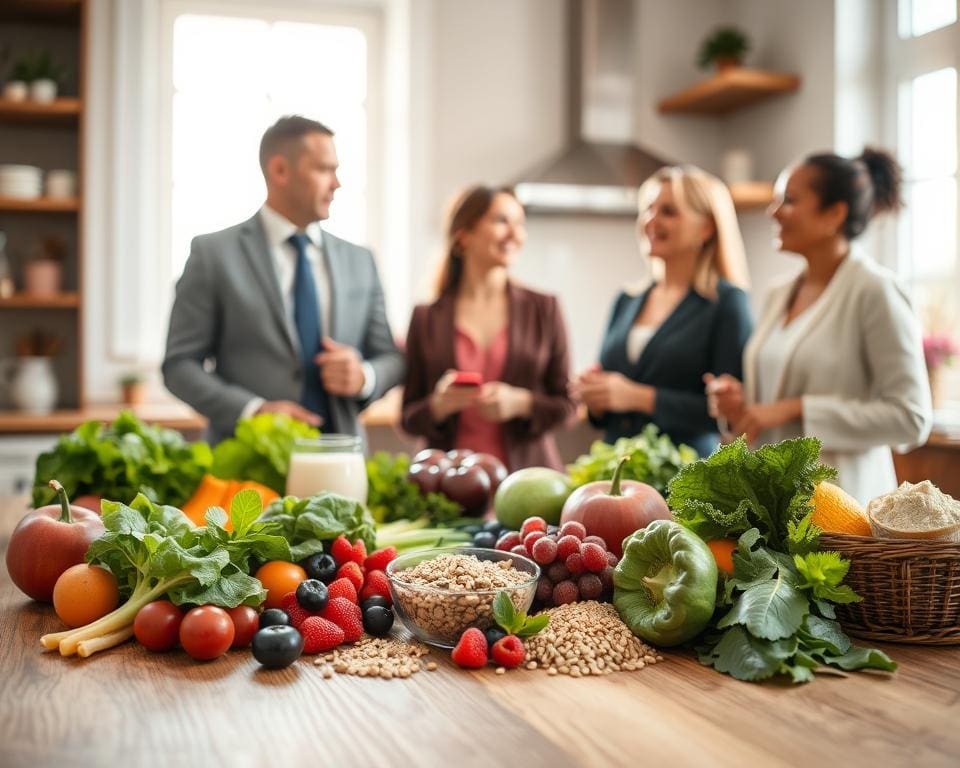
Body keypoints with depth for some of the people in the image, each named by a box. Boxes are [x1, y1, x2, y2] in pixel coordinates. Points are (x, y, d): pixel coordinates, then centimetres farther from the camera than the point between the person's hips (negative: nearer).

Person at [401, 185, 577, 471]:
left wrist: (521, 403, -12)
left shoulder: (543, 309, 4)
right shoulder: (426, 318, 3)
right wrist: (439, 405, -14)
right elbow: (409, 418, 6)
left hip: (527, 474, 0)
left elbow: (566, 403, 5)